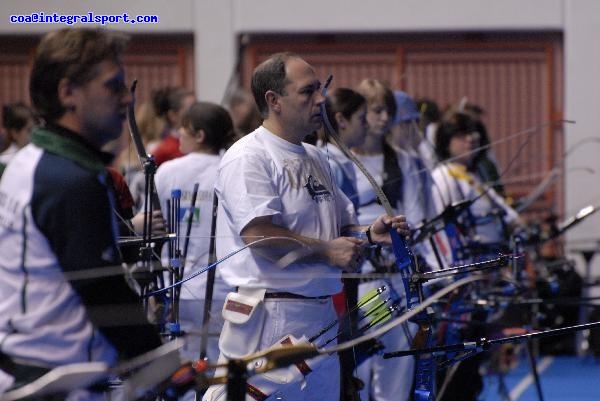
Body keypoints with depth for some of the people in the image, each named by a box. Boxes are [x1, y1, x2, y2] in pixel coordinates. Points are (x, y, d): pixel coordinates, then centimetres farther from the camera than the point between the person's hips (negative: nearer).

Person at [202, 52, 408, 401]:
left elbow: (340, 224, 24)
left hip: (322, 316, 9)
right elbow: (257, 235, -21)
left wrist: (367, 233, 2)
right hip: (269, 319, -9)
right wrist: (327, 251, -16)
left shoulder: (316, 159, 18)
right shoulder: (247, 158, -11)